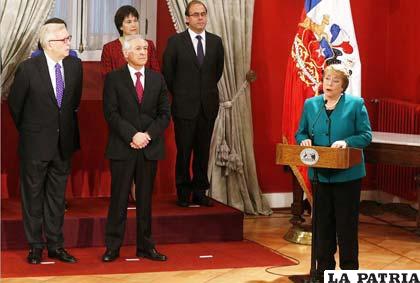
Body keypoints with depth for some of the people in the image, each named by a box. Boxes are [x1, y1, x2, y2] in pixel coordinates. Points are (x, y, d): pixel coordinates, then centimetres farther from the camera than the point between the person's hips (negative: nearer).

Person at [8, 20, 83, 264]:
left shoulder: (75, 66, -2)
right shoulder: (28, 68, -14)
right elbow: (15, 103, -1)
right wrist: (27, 131, 9)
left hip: (63, 143, 4)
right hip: (36, 143, -4)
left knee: (57, 196, 12)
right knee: (33, 196, 8)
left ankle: (56, 245, 21)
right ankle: (35, 246, 17)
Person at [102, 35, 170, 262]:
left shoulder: (157, 79, 10)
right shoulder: (114, 79, 1)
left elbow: (164, 114, 7)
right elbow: (111, 113, -7)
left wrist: (147, 135, -8)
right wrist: (133, 135, -16)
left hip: (150, 147, 3)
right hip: (122, 148, -3)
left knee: (145, 199, 8)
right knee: (119, 199, 0)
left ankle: (145, 246, 15)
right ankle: (113, 247, 7)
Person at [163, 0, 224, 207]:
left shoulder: (216, 41, 6)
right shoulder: (175, 41, -3)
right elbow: (167, 72, 2)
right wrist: (178, 94, 6)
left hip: (208, 106, 3)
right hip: (184, 105, -3)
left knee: (203, 151, 7)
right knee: (184, 152, 2)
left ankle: (200, 193, 15)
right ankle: (183, 194, 12)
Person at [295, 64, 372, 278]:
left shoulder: (355, 104, -3)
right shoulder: (310, 104, 8)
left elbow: (366, 136, -6)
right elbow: (300, 133, 13)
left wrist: (346, 142, -23)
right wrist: (304, 140, -10)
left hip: (347, 174, -4)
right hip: (320, 174, 4)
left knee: (346, 225, 2)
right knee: (322, 223, 11)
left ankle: (349, 269, 13)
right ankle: (324, 269, 22)